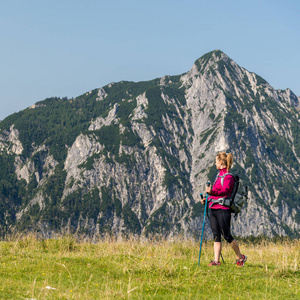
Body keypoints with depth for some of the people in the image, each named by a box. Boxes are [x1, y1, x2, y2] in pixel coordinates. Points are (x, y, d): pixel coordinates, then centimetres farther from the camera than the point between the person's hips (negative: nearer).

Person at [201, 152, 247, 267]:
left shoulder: (228, 177, -9)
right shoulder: (220, 175, 19)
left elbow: (224, 191, -24)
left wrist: (212, 192, -40)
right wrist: (207, 199, 16)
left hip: (222, 210, -9)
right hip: (213, 209, 9)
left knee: (227, 235, -3)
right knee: (216, 236, 3)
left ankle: (240, 257, 12)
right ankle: (216, 261, 2)